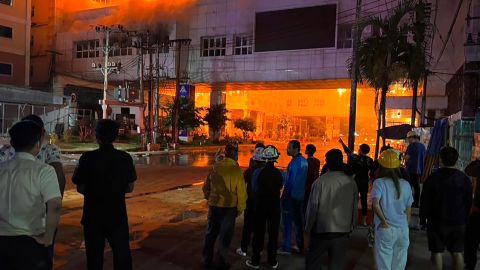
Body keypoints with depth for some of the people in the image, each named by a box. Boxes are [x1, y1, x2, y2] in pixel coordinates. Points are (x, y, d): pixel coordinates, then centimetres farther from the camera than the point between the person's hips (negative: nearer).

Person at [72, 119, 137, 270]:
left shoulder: (87, 158, -12)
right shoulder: (125, 158, -8)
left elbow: (80, 188, -5)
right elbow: (129, 188, 0)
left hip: (93, 215, 0)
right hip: (118, 215, 1)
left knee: (94, 257, 16)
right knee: (122, 255, 14)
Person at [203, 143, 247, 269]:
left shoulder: (215, 168, -2)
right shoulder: (236, 170, -12)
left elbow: (206, 187, 6)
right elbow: (241, 192, -10)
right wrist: (240, 208, 3)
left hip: (214, 205, 3)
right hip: (229, 207, -3)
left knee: (211, 233, 17)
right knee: (225, 235, 12)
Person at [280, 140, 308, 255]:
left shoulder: (294, 163, -20)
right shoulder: (304, 161, 6)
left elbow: (290, 182, -21)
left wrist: (284, 197, -16)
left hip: (291, 196, -8)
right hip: (300, 196, 8)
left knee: (287, 221, 1)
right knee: (298, 221, 17)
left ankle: (287, 248, 6)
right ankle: (300, 246, 25)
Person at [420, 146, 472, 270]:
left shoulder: (433, 177, -12)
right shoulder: (464, 178, -4)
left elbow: (424, 201, -8)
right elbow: (468, 202, 4)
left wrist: (423, 218, 2)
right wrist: (464, 218, 15)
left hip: (437, 222, -3)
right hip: (458, 222, 3)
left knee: (437, 252, 5)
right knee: (457, 252, 12)